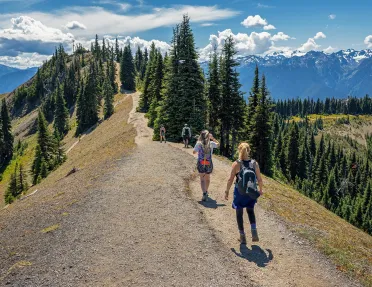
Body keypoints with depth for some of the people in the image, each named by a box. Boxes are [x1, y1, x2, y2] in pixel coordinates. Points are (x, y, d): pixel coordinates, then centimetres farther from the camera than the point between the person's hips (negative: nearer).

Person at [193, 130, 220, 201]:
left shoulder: (198, 144, -10)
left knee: (202, 179, 5)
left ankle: (204, 193, -14)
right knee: (207, 178, 22)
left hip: (201, 164, -2)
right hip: (209, 164, 2)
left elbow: (194, 152, 2)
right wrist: (213, 138, 8)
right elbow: (218, 144, 15)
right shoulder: (211, 143, -6)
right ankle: (206, 192, 38)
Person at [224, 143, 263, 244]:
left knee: (239, 214, 15)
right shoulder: (255, 163, -8)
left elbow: (230, 180, -11)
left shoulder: (236, 164, -14)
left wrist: (226, 191, 2)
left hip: (239, 193, -2)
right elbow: (259, 179, -1)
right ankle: (254, 232, 12)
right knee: (250, 211, 26)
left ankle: (242, 237, 22)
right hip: (251, 193, 2)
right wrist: (260, 190, 16)